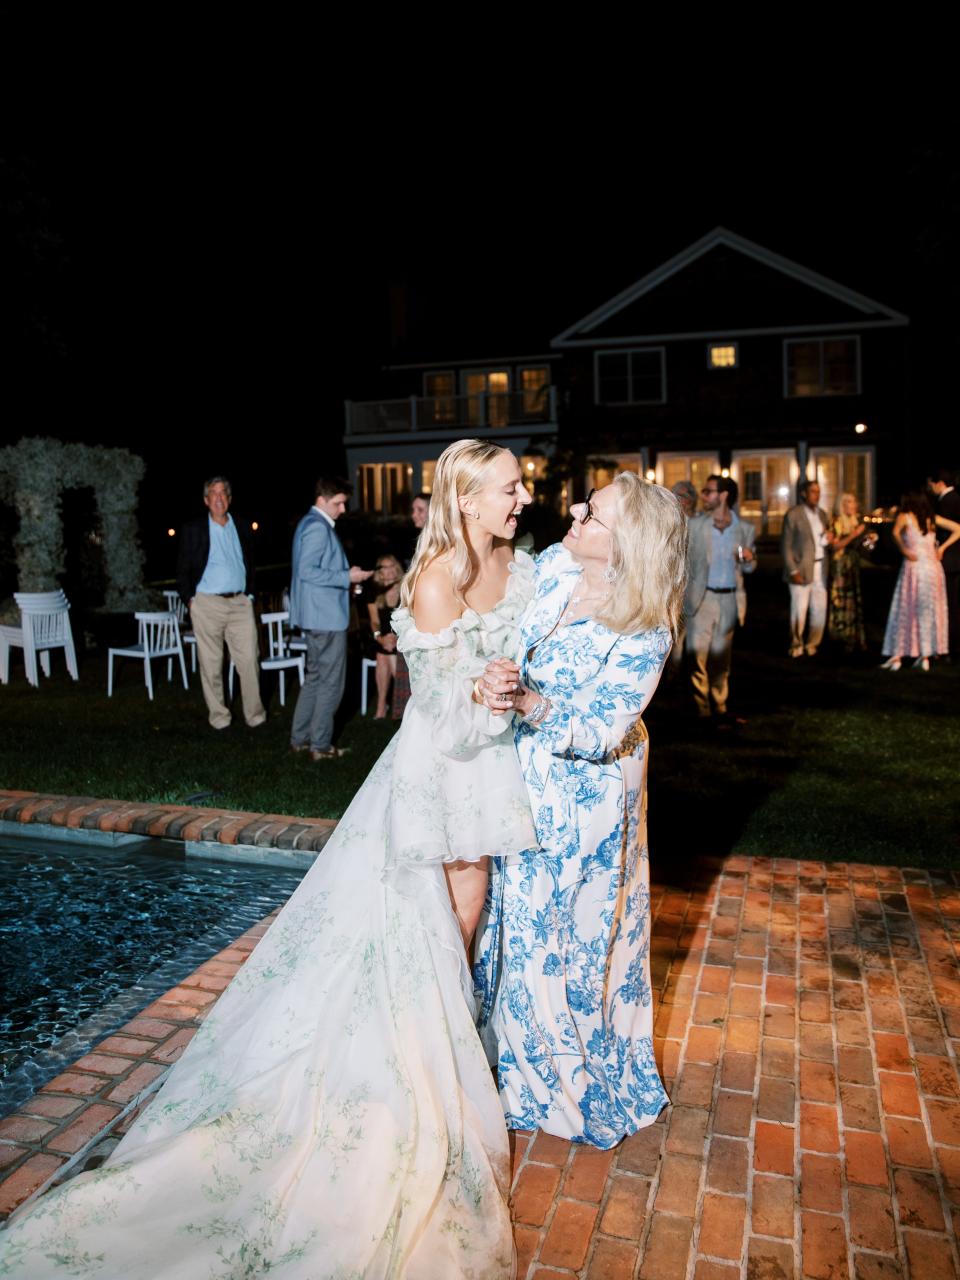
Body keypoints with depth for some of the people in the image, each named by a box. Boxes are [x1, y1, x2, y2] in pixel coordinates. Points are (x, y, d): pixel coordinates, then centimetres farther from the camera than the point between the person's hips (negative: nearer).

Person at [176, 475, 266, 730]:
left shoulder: (242, 527, 11)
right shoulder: (193, 529, 3)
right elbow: (183, 569, 4)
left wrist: (249, 595, 9)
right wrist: (190, 600, -3)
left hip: (240, 604, 2)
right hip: (207, 604, -2)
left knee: (249, 660, -2)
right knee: (211, 664, 3)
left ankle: (254, 714, 7)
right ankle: (218, 715, 13)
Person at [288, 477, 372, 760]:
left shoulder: (311, 524, 16)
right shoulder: (318, 527, -16)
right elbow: (307, 571, -23)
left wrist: (346, 573, 13)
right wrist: (347, 577, -18)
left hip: (317, 615, 11)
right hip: (326, 616, -11)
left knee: (315, 677, 18)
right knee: (331, 682, -1)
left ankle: (300, 738, 25)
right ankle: (321, 745, 7)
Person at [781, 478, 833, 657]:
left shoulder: (822, 513, 13)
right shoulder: (793, 514, -6)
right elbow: (786, 546, -7)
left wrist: (828, 538, -3)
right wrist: (793, 571, -13)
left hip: (820, 569, 6)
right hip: (801, 569, -6)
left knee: (820, 609, 6)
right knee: (799, 610, -3)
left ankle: (812, 644, 20)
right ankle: (796, 644, 13)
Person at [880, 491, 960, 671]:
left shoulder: (905, 516, 1)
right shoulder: (933, 518, 13)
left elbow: (896, 532, -20)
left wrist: (904, 549, -9)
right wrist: (942, 547, 10)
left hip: (913, 567, -4)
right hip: (933, 567, 4)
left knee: (904, 612, 2)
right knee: (928, 612, 10)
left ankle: (897, 657, 1)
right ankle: (925, 657, 11)